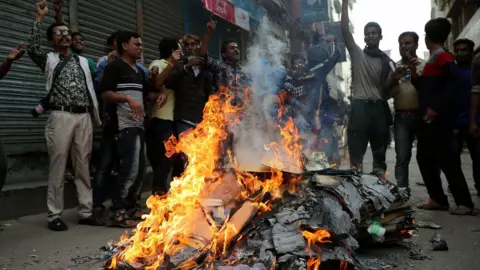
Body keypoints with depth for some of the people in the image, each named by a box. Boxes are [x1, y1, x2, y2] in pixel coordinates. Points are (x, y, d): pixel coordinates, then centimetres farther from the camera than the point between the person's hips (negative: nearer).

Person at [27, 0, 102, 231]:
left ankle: (86, 212, 12)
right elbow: (32, 48, -10)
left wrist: (99, 117, 12)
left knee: (83, 166, 6)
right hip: (61, 117, -3)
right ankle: (55, 215, 4)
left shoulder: (83, 61, 19)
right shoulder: (49, 60, 10)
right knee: (58, 166, -3)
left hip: (84, 117, 3)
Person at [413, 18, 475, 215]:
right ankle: (438, 199, 15)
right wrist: (414, 73, 9)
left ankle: (465, 203, -4)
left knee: (445, 159, -10)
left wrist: (436, 108, -25)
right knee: (425, 158, 10)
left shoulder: (442, 56, -10)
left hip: (439, 118, -10)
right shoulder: (432, 60, 18)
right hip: (427, 119, 10)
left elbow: (453, 82, -24)